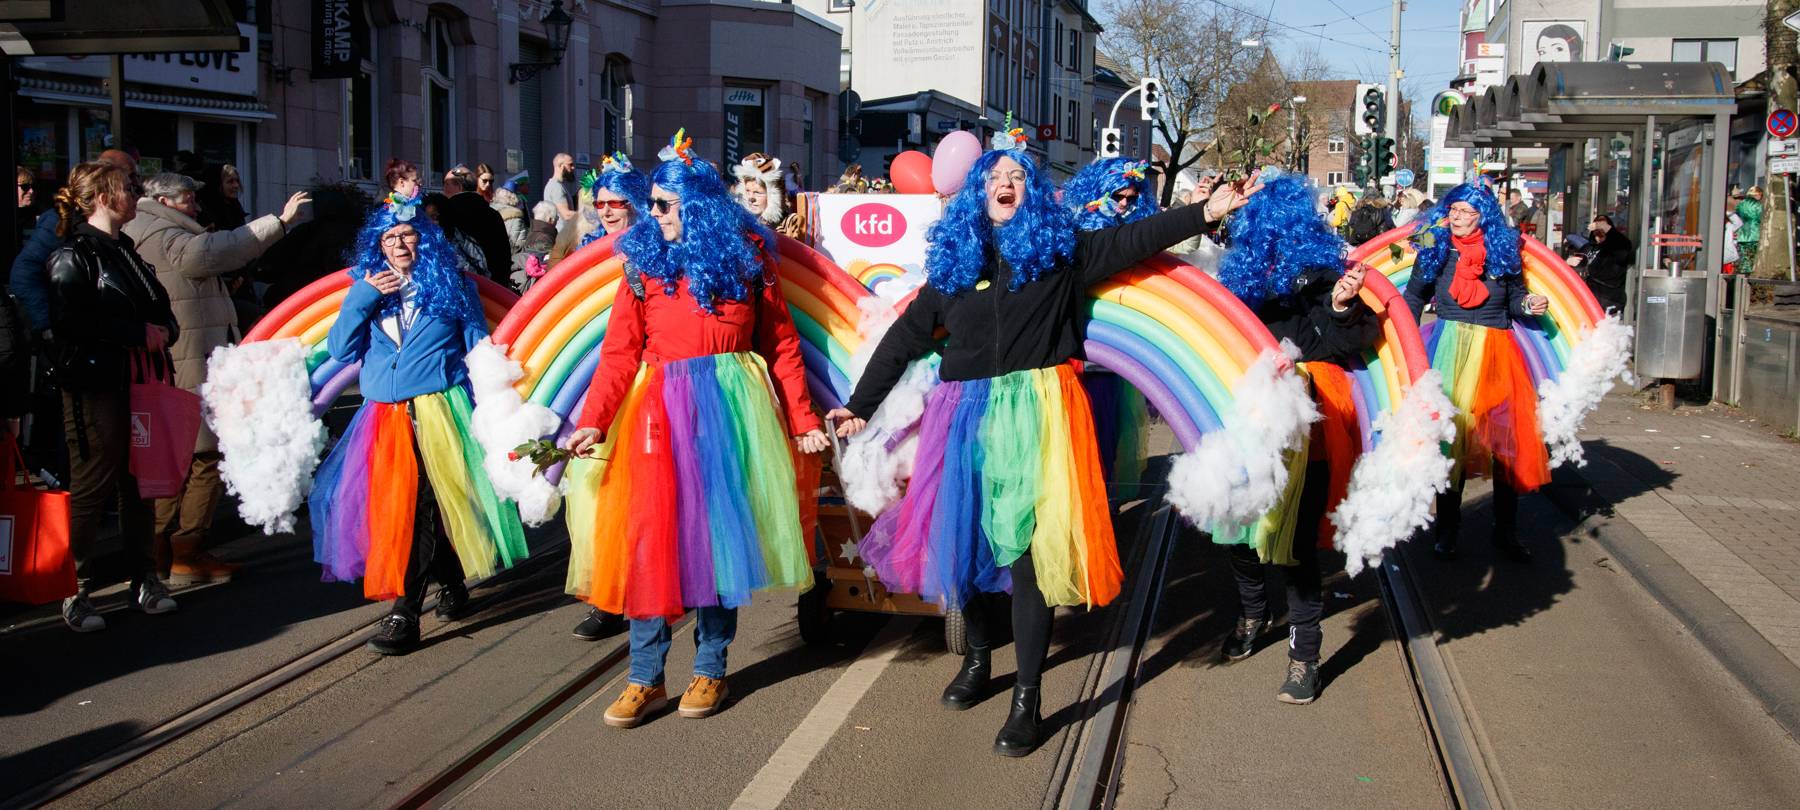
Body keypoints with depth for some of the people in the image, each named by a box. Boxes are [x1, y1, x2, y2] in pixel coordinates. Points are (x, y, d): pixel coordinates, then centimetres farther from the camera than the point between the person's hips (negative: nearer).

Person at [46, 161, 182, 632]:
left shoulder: (125, 251, 18)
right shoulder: (72, 255, -8)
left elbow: (160, 306, 23)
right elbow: (71, 320, -20)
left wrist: (164, 331, 0)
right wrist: (138, 333, -17)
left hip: (135, 382, 8)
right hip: (94, 386, -7)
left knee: (138, 485, 11)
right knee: (90, 490, -3)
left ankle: (144, 580, 21)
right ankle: (76, 593, 6)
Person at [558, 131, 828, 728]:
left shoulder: (745, 255, 4)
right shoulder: (644, 261, 6)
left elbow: (782, 343, 6)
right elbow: (619, 352, -1)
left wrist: (802, 421, 2)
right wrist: (592, 421, -14)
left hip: (729, 406, -1)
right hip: (659, 410, 1)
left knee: (719, 532, 4)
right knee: (650, 537, -1)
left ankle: (710, 671, 17)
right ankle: (645, 680, 9)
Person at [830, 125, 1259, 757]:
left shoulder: (1060, 250, 8)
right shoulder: (952, 258, 13)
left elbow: (1134, 239, 1)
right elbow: (905, 337, 15)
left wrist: (1206, 212, -8)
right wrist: (859, 404, 14)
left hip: (1036, 414, -3)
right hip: (967, 414, 3)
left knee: (1030, 544, -8)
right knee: (962, 535, 5)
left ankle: (1027, 697, 0)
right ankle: (977, 657, 31)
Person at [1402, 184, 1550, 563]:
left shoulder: (1502, 250, 5)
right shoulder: (1435, 250, 3)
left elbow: (1515, 298, 13)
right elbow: (1413, 298, 11)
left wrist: (1529, 304, -8)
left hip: (1497, 350, 1)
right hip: (1451, 349, -1)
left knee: (1509, 436, -1)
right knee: (1452, 434, -1)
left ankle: (1506, 532, 12)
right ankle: (1447, 530, 13)